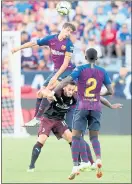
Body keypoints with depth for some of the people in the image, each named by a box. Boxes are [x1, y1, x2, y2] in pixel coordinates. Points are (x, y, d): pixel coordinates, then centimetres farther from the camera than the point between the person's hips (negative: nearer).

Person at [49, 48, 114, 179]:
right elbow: (110, 91, 6)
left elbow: (66, 81, -16)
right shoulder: (102, 72, 5)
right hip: (96, 107, 3)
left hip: (82, 107, -3)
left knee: (76, 137, 0)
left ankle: (75, 167, -12)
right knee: (94, 137, 13)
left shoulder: (81, 69, -2)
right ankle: (98, 159, -15)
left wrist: (53, 91, -15)